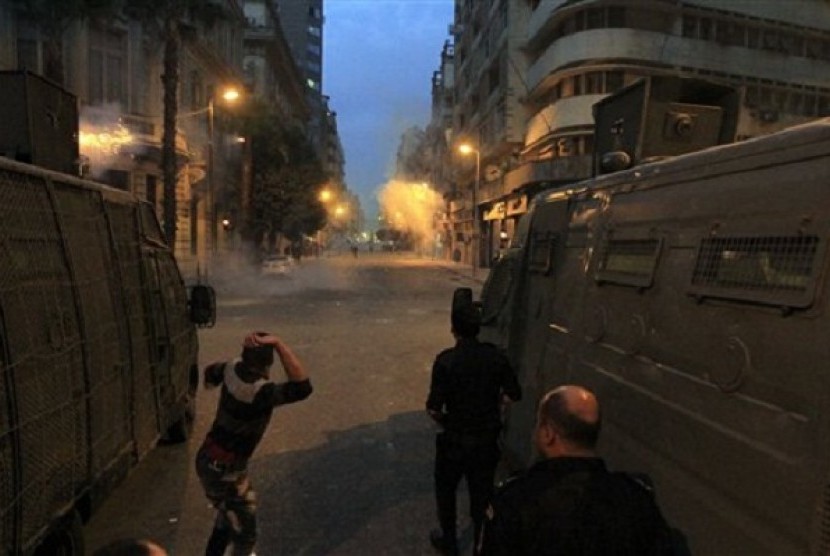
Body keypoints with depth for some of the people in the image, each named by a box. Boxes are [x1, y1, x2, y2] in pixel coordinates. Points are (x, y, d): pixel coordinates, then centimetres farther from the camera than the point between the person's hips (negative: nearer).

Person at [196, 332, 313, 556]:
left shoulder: (233, 369, -8)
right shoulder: (259, 391, -34)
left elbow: (211, 371, 16)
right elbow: (303, 388, -48)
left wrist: (210, 377, 43)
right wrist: (279, 343, -46)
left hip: (209, 460, 9)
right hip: (224, 470, -9)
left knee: (229, 516, 31)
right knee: (244, 534, 6)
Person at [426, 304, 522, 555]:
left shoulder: (446, 360, -21)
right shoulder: (496, 356, -10)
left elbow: (433, 408, -21)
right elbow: (512, 394, -1)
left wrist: (445, 422, -1)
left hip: (455, 440, -3)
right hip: (487, 439, 3)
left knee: (446, 489, 20)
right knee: (482, 490, 21)